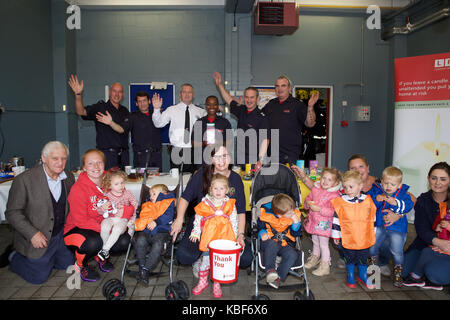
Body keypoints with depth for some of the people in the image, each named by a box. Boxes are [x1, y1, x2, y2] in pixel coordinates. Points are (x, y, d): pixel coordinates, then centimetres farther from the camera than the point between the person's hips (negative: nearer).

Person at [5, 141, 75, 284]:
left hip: (61, 234, 6)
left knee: (68, 264, 16)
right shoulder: (24, 180, -21)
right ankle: (15, 257, 28)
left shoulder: (69, 177, -4)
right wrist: (32, 233, -24)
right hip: (37, 239, -5)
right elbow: (12, 212, -17)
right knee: (39, 277, 4)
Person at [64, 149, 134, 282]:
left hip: (104, 227, 5)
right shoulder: (78, 188, -19)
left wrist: (123, 211, -29)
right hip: (77, 229, -5)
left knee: (124, 241, -20)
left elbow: (131, 205, -4)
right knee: (94, 242, -36)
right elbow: (81, 221, -19)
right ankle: (81, 265, 1)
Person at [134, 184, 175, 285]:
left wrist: (156, 222, -16)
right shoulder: (147, 206, 33)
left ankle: (146, 270, -30)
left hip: (160, 232, -4)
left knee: (158, 245, -32)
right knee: (140, 241, -28)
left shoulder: (168, 204, 14)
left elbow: (168, 216, -3)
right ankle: (142, 266, -19)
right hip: (145, 231, 4)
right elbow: (141, 217, 27)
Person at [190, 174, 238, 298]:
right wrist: (195, 233, 3)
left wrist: (235, 236, 7)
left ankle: (217, 284, 25)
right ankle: (203, 281, 29)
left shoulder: (230, 204, 3)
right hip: (208, 237, 0)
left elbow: (234, 221, 8)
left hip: (225, 237, 1)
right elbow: (198, 219, 7)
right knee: (206, 258, 6)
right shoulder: (204, 203, 1)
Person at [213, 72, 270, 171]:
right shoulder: (241, 111, 10)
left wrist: (260, 161, -25)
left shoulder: (262, 117, -10)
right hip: (240, 159, 6)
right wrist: (219, 84, 22)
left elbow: (265, 140, -17)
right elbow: (229, 100, 25)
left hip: (254, 161, -6)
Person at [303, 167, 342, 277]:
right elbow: (308, 198, 15)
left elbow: (333, 211, -23)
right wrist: (308, 203, -7)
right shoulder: (315, 189, 1)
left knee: (323, 244, 3)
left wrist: (319, 209, -29)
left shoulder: (334, 195, -18)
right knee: (315, 241, 24)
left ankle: (325, 266, 16)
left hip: (324, 223, -6)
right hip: (313, 220, 7)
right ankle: (315, 257, 45)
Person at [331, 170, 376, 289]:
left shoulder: (368, 201, -4)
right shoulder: (341, 202, -10)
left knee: (363, 258, 17)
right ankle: (350, 276, 34)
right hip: (347, 238, -2)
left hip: (364, 239, 2)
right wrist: (336, 235, 0)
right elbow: (336, 220, -3)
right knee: (349, 258, 14)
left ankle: (363, 276, 39)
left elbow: (373, 219, 8)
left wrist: (372, 235, 12)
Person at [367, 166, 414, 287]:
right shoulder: (376, 190, -4)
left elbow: (408, 205, -19)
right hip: (379, 226, 2)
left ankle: (398, 272, 26)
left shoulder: (403, 193, -5)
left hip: (397, 228, -2)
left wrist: (395, 203, -34)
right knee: (372, 246, 9)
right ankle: (372, 262, 38)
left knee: (396, 251, 3)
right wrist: (376, 200, -31)